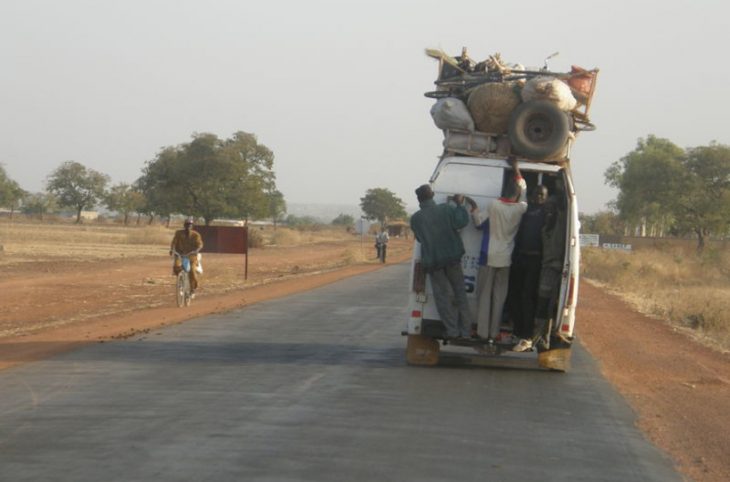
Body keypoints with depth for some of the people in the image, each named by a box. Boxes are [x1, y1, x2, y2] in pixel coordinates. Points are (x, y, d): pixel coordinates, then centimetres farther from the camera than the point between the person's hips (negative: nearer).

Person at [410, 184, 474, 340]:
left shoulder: (415, 218, -3)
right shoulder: (446, 209, -6)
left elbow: (420, 238, 8)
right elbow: (461, 222, -15)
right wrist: (459, 205, -2)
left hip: (432, 261, 0)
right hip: (452, 259, 1)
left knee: (443, 295, 5)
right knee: (460, 293, 10)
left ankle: (452, 330, -2)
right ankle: (465, 330, 8)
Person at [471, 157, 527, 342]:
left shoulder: (494, 206, -10)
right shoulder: (520, 209, -2)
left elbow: (479, 222, -1)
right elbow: (524, 191, 16)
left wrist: (473, 209, 16)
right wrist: (516, 170, 22)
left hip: (489, 257, -2)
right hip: (506, 259, 2)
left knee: (484, 295, 5)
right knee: (499, 297, 7)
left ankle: (482, 331, 5)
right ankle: (494, 333, 8)